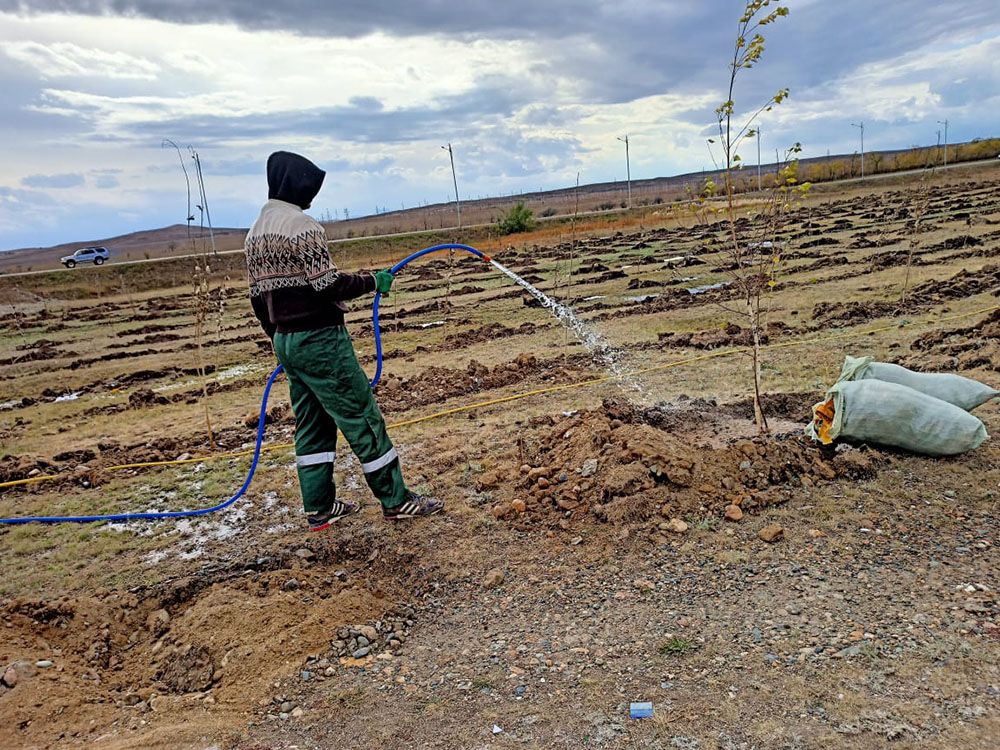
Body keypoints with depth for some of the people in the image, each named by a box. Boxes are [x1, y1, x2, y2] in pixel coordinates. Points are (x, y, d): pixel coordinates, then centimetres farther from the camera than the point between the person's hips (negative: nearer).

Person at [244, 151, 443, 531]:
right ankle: (396, 500, 8)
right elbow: (328, 285, -19)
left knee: (311, 425, 15)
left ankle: (319, 508, 19)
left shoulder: (255, 232, 12)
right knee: (363, 419, -1)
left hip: (287, 342, 9)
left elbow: (258, 296, 15)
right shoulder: (302, 226, -15)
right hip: (320, 341, -9)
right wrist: (373, 281, -6)